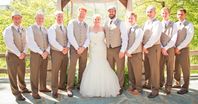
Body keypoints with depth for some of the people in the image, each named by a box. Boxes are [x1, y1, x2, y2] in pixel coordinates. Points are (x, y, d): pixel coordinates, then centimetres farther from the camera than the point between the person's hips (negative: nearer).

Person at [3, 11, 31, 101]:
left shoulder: (23, 30, 8)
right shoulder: (8, 30, -11)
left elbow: (25, 42, 6)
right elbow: (9, 44, -19)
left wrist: (24, 53, -10)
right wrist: (19, 54, -19)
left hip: (22, 55, 6)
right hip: (12, 55, -6)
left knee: (22, 73, 19)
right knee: (13, 75, 1)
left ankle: (23, 88, 37)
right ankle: (17, 93, 10)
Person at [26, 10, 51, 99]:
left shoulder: (45, 29, 12)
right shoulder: (30, 29, -4)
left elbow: (49, 42, 7)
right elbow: (31, 43, -13)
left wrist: (47, 51, -10)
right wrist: (41, 52, -15)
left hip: (45, 54, 5)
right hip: (35, 54, -5)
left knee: (43, 72, 14)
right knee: (35, 73, 0)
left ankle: (43, 88, 28)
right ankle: (34, 92, 9)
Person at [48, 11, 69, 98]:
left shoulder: (65, 28, 13)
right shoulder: (52, 28, -4)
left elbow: (69, 38, 9)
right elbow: (52, 41, -15)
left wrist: (67, 47, -9)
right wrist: (62, 49, -18)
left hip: (65, 52, 5)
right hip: (56, 52, -5)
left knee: (64, 70, 12)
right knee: (55, 71, -2)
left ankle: (62, 86, 28)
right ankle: (54, 90, 6)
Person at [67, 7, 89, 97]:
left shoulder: (86, 25, 11)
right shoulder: (72, 23, 0)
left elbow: (88, 38, 5)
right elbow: (70, 36, -9)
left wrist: (83, 47, -11)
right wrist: (77, 48, -13)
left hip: (84, 49, 4)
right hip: (74, 48, -4)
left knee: (82, 68, 7)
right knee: (72, 67, -9)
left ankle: (81, 85, 19)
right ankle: (69, 88, -4)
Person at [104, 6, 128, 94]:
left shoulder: (120, 23, -6)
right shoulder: (106, 23, 8)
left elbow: (125, 38, -11)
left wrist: (122, 50, -17)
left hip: (118, 49, -4)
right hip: (109, 49, 5)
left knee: (120, 69, 5)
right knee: (110, 69, 13)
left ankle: (120, 87, 18)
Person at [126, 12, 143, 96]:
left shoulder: (139, 30, -11)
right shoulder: (128, 29, 10)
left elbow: (137, 42, -19)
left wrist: (129, 51, -18)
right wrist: (126, 51, -5)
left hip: (136, 54, -6)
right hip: (129, 54, 6)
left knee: (137, 72, 4)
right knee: (130, 72, 14)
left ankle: (138, 89, 18)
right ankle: (133, 87, 30)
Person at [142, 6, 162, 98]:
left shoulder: (157, 23, -8)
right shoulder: (145, 23, 16)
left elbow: (155, 37, -18)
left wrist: (146, 46, -16)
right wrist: (143, 45, -2)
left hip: (154, 47, -7)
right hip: (146, 48, 7)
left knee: (154, 69, -3)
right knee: (147, 68, 12)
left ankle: (155, 90, 3)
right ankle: (150, 84, 27)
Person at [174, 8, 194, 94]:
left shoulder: (189, 25, -3)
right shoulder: (175, 25, 10)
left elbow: (188, 39, -11)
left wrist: (179, 48, -15)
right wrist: (174, 48, -6)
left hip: (183, 49, -5)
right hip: (174, 49, 5)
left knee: (185, 68, 0)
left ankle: (185, 87, 7)